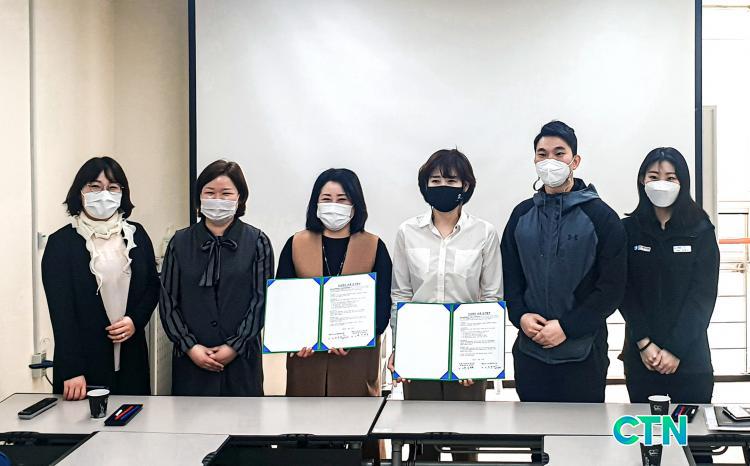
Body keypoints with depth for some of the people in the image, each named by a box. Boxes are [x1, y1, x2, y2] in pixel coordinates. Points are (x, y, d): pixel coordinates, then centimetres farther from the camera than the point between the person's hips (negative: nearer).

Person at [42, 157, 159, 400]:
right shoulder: (61, 242, -4)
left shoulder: (136, 234, 7)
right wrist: (71, 371, -15)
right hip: (84, 358, -3)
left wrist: (136, 320, -7)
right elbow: (60, 309, -8)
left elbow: (153, 285, 14)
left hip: (131, 358, 3)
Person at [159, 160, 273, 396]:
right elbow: (168, 300, 3)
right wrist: (190, 346, -7)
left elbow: (261, 300, -3)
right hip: (191, 361, 1)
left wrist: (234, 346, -10)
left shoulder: (257, 242, 0)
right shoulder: (180, 242, 5)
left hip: (242, 359, -1)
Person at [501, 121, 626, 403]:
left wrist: (566, 327, -14)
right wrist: (520, 316, -6)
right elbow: (509, 276, 12)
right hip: (529, 351, 3)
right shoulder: (522, 215, 9)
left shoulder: (601, 217, -4)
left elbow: (612, 287, -7)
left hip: (583, 354, -3)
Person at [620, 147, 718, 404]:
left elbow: (704, 295, -4)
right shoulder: (628, 229, 3)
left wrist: (675, 350, -11)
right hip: (641, 355, 1)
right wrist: (644, 344, -11)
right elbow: (625, 291, -1)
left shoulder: (701, 231, 0)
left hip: (689, 356, -1)